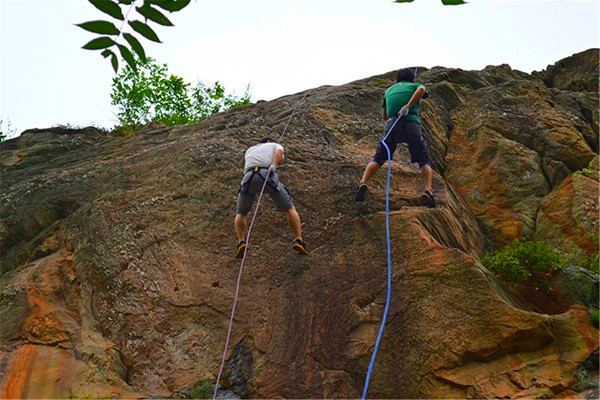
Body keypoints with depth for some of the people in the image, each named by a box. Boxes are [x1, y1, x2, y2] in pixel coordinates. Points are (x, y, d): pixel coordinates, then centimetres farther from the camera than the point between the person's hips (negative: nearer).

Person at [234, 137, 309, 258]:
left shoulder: (249, 150, 41)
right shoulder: (276, 145, 31)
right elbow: (280, 152, 7)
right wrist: (274, 165, -8)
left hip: (249, 177, 2)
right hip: (268, 176, -2)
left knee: (241, 213, 23)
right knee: (290, 209, 15)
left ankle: (241, 243, 5)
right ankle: (299, 241, 6)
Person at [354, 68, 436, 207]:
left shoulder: (389, 90, 33)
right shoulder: (415, 85, 24)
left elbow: (384, 116, 35)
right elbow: (421, 89, -4)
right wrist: (408, 106, -11)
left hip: (392, 124, 2)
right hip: (412, 124, -2)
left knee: (378, 159, 12)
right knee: (424, 162, 10)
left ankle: (363, 183, -12)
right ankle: (428, 190, -12)